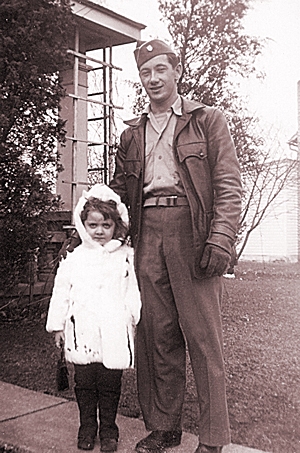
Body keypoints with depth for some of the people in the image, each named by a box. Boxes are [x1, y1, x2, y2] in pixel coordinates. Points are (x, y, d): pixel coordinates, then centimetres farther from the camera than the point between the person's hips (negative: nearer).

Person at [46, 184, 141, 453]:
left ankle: (108, 430, 23)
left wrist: (135, 318, -1)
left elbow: (133, 291, 4)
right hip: (82, 332, 1)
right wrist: (57, 324, 10)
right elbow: (61, 292, 9)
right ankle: (87, 428, 27)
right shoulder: (73, 259, 6)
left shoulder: (126, 257, 3)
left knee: (110, 385, 7)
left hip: (114, 332, -1)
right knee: (84, 382, 10)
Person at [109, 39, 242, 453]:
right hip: (147, 237, 4)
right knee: (156, 337, 7)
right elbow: (119, 193, 23)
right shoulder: (132, 134, 21)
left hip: (191, 233, -4)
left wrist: (220, 239, -13)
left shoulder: (208, 120, 8)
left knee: (203, 336, -2)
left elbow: (229, 186, -1)